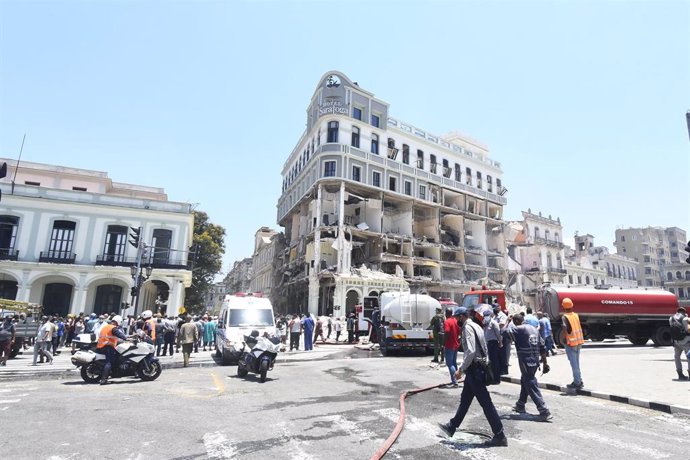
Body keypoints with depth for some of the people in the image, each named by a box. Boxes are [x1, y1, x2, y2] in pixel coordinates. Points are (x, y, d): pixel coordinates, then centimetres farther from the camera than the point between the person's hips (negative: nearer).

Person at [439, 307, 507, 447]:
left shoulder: (467, 327, -16)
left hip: (474, 369, -10)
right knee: (465, 399, 18)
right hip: (479, 366, 10)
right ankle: (452, 427, 29)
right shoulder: (476, 326, 14)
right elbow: (485, 349, 17)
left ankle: (500, 436, 7)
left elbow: (470, 351, -25)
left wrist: (461, 369, -18)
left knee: (485, 403, -2)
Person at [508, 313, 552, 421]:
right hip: (535, 362, 8)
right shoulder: (534, 329, 12)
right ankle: (520, 405, 37)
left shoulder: (518, 330, -10)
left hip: (526, 362, -8)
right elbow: (543, 348, 12)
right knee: (525, 382, 24)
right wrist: (545, 363, 17)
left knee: (532, 386, -3)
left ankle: (544, 412, -7)